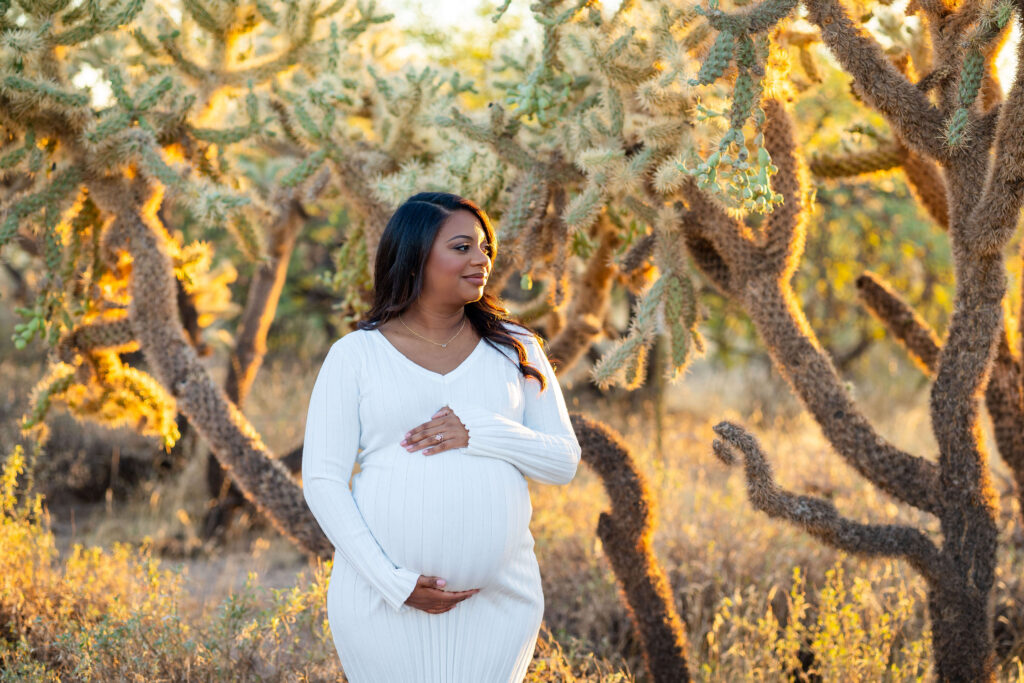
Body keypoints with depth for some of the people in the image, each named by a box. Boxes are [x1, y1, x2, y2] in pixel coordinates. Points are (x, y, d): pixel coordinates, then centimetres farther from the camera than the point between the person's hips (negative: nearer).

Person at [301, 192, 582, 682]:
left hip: (497, 599, 2)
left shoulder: (514, 349, 10)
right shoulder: (355, 356, 3)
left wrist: (483, 433, -12)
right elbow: (321, 481, -2)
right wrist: (393, 582, -12)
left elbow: (564, 461, 7)